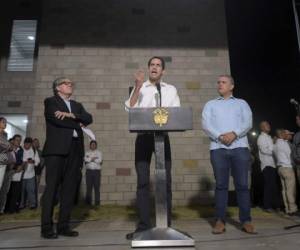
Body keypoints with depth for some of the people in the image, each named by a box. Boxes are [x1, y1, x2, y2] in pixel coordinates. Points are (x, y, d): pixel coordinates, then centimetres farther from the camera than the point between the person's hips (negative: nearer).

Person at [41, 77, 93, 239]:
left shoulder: (77, 105, 25)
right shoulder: (50, 101, 9)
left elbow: (89, 118, 7)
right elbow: (57, 119, -10)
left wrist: (71, 115, -9)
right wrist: (78, 124, 1)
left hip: (74, 150, 5)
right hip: (56, 149, -5)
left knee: (69, 189, 3)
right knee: (52, 187, -4)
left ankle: (63, 226, 8)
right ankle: (46, 228, 1)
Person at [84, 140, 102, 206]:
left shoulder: (99, 152, 11)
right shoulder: (87, 153, 15)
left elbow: (99, 160, -6)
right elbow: (86, 160, -4)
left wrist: (90, 159, -1)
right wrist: (94, 159, -7)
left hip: (97, 171, -1)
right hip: (89, 171, 1)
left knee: (97, 187, -5)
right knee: (89, 187, -2)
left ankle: (97, 202, -3)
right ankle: (88, 202, 3)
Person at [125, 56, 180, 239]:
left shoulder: (171, 90, 15)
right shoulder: (139, 88, 13)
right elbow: (129, 108, -4)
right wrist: (138, 86, -11)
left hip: (163, 136, 1)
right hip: (144, 136, 0)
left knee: (166, 180, 1)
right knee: (143, 181, -2)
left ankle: (166, 225, 11)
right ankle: (144, 225, 4)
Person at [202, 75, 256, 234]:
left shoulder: (242, 103, 19)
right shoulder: (210, 104, 19)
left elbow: (248, 123, 3)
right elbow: (206, 124, 3)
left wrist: (234, 134, -15)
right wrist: (219, 136, -13)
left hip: (240, 147, 0)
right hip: (218, 148, 0)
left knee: (242, 184, -1)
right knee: (221, 185, -1)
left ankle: (246, 221, 7)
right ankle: (220, 221, 3)